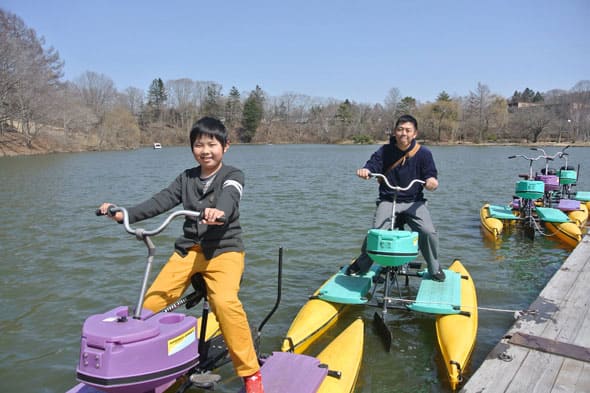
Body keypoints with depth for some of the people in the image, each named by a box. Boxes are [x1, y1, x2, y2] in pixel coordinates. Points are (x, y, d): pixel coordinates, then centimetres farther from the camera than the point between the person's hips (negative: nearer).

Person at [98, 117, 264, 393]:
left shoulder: (232, 176, -1)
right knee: (152, 302, -8)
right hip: (188, 249, 5)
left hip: (224, 249, -4)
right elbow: (160, 201, 4)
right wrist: (125, 214, -9)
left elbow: (228, 198, -23)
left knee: (225, 302, -29)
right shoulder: (186, 178, 13)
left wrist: (219, 211, -46)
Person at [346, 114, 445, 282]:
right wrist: (365, 171, -31)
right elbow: (373, 165, -7)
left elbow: (430, 175, -1)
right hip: (387, 201, 0)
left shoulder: (423, 153, 1)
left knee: (428, 232, -19)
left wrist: (431, 181, -26)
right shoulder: (384, 151, 2)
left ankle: (434, 268, 9)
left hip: (414, 201, 0)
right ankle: (362, 264, 7)